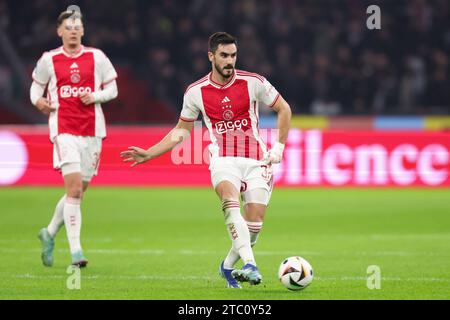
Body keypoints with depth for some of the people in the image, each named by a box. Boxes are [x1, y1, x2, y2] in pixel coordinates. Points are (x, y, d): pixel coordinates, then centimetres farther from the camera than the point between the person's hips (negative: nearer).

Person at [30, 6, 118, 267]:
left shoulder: (97, 57, 5)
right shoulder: (49, 60, 4)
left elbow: (112, 89, 12)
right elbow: (36, 87, 16)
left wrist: (95, 96, -8)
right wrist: (39, 101, -7)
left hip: (92, 131, 3)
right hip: (64, 130, -3)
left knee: (78, 192, 8)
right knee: (74, 189, -17)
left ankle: (50, 233, 32)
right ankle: (76, 251, -17)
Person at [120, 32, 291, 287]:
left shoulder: (253, 82, -2)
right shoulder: (196, 92, 2)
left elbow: (283, 109, 10)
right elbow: (181, 131, 15)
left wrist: (279, 147, 3)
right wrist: (149, 154, 9)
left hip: (256, 161, 0)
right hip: (223, 159, 0)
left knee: (254, 224, -9)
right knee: (231, 204, -32)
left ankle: (229, 266, 18)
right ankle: (250, 265, -42)